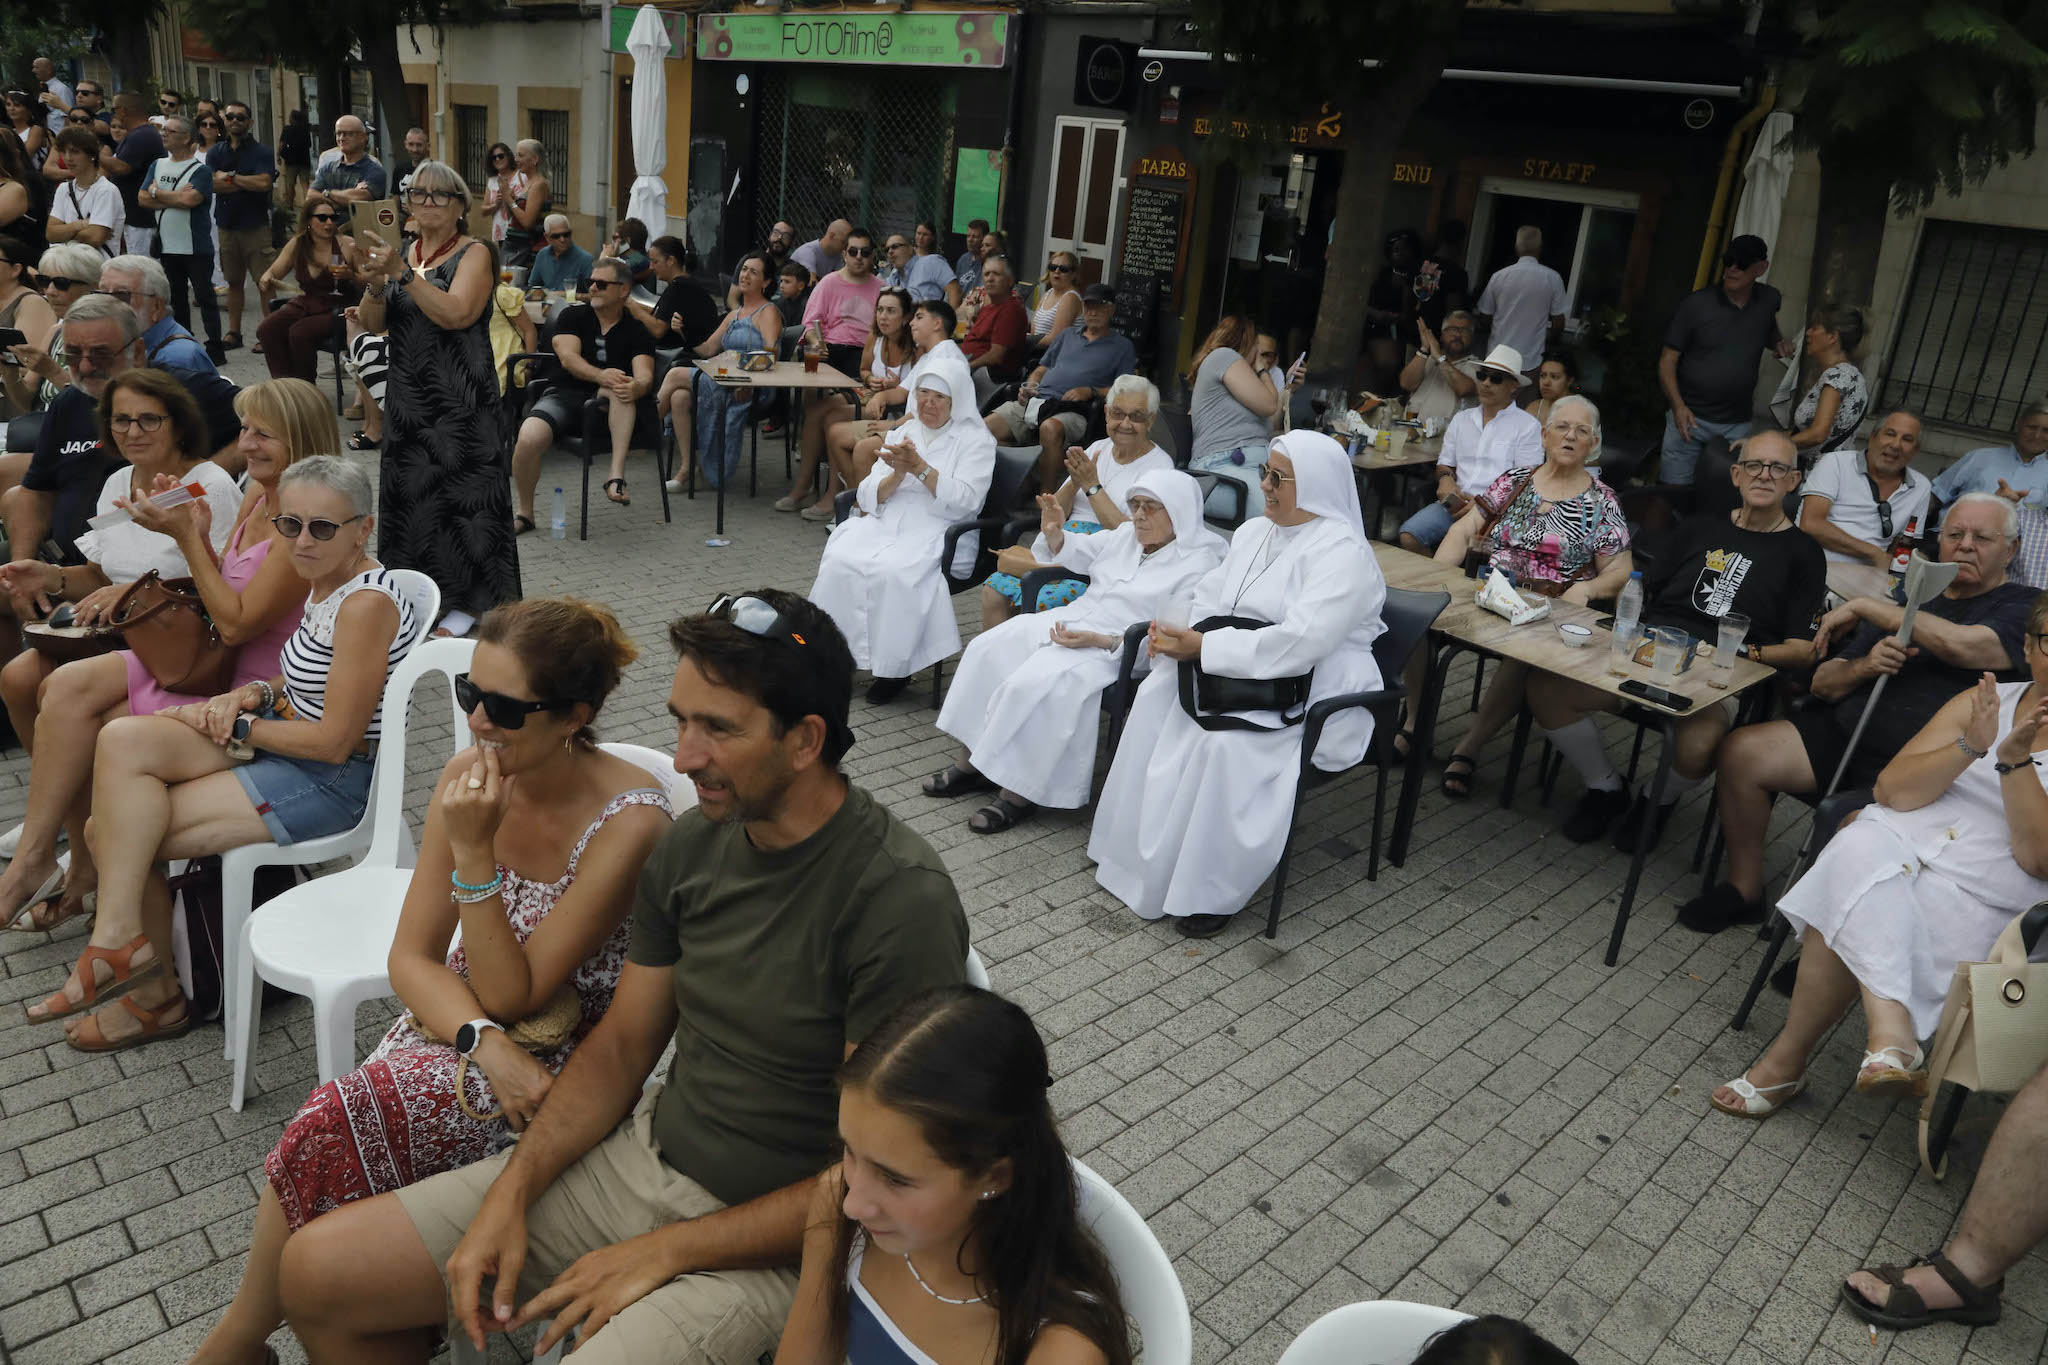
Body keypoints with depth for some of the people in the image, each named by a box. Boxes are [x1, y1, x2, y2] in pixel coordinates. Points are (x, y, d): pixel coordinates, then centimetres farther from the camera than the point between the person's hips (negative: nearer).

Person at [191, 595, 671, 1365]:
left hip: (566, 1059, -5)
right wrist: (485, 1042, -21)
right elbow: (412, 958, -2)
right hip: (460, 1021, 5)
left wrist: (475, 852, -28)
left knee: (339, 1125, -22)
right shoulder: (469, 778, -6)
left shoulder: (629, 821, -24)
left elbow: (511, 994, -20)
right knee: (340, 1129, -23)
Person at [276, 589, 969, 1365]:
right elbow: (621, 1046, 8)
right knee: (316, 1272, 4)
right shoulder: (692, 846, -2)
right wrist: (511, 1192, -5)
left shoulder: (902, 900, -25)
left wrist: (664, 1251, -16)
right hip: (643, 1153, 6)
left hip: (766, 1236, -6)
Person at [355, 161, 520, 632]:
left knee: (461, 488, -5)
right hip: (407, 394, 6)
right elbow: (373, 324, 6)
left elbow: (456, 314, -20)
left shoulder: (474, 253, -3)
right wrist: (376, 284, -13)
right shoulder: (402, 254, 13)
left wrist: (403, 274, -24)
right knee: (408, 489, 7)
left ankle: (469, 601, 3)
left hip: (459, 397, -6)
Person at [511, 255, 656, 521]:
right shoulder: (573, 316, 11)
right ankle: (523, 512, -3)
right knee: (529, 438, -29)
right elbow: (568, 357, -7)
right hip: (565, 395, 1)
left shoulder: (636, 331, 9)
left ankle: (616, 476, -41)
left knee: (622, 385, -35)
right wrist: (600, 375, -28)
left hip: (607, 408, -1)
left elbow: (645, 376, -8)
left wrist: (636, 387, -35)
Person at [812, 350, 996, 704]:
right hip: (886, 523, 5)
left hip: (939, 534, -5)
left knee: (892, 571, -34)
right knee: (839, 560, -25)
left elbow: (965, 501, -11)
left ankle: (894, 667, -20)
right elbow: (868, 497, 11)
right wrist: (898, 474, -9)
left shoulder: (976, 440, 4)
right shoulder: (902, 434, 20)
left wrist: (919, 467, -16)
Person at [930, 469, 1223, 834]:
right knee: (987, 650, -8)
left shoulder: (1200, 563, -10)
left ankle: (1019, 791, -17)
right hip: (1071, 618, 9)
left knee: (1034, 683, -29)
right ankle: (972, 760, -4)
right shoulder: (1126, 534, 14)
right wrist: (1053, 532, 5)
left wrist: (1099, 640, -25)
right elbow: (1075, 554, 29)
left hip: (1117, 650, -8)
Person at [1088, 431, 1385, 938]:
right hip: (1238, 670, 8)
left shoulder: (1343, 554, -16)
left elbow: (1298, 644, -27)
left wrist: (1204, 647, -24)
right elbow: (1210, 596, 14)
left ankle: (1210, 891, -18)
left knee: (1225, 740, -32)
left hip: (1309, 696, -8)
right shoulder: (1254, 531, 13)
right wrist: (1183, 635, -9)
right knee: (1157, 692, -14)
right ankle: (1138, 844, -5)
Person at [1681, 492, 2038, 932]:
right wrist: (1863, 666, -8)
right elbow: (1824, 684, 16)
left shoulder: (2023, 608, 5)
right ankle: (1743, 889, 0)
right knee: (1741, 751, -16)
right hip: (1843, 731, 6)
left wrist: (1865, 606, -8)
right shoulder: (1909, 598, 21)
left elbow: (1961, 645, -20)